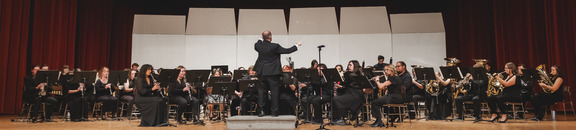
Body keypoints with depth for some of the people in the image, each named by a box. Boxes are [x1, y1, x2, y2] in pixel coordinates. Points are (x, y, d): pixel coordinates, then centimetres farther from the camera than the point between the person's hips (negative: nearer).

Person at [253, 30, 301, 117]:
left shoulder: (258, 45, -2)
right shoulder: (275, 46, -15)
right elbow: (287, 51, -8)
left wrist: (261, 39, 35)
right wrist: (296, 45, 6)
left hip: (261, 72, 5)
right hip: (272, 72, -5)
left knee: (262, 91, 11)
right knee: (274, 92, 3)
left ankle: (260, 111, 11)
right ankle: (274, 111, 5)